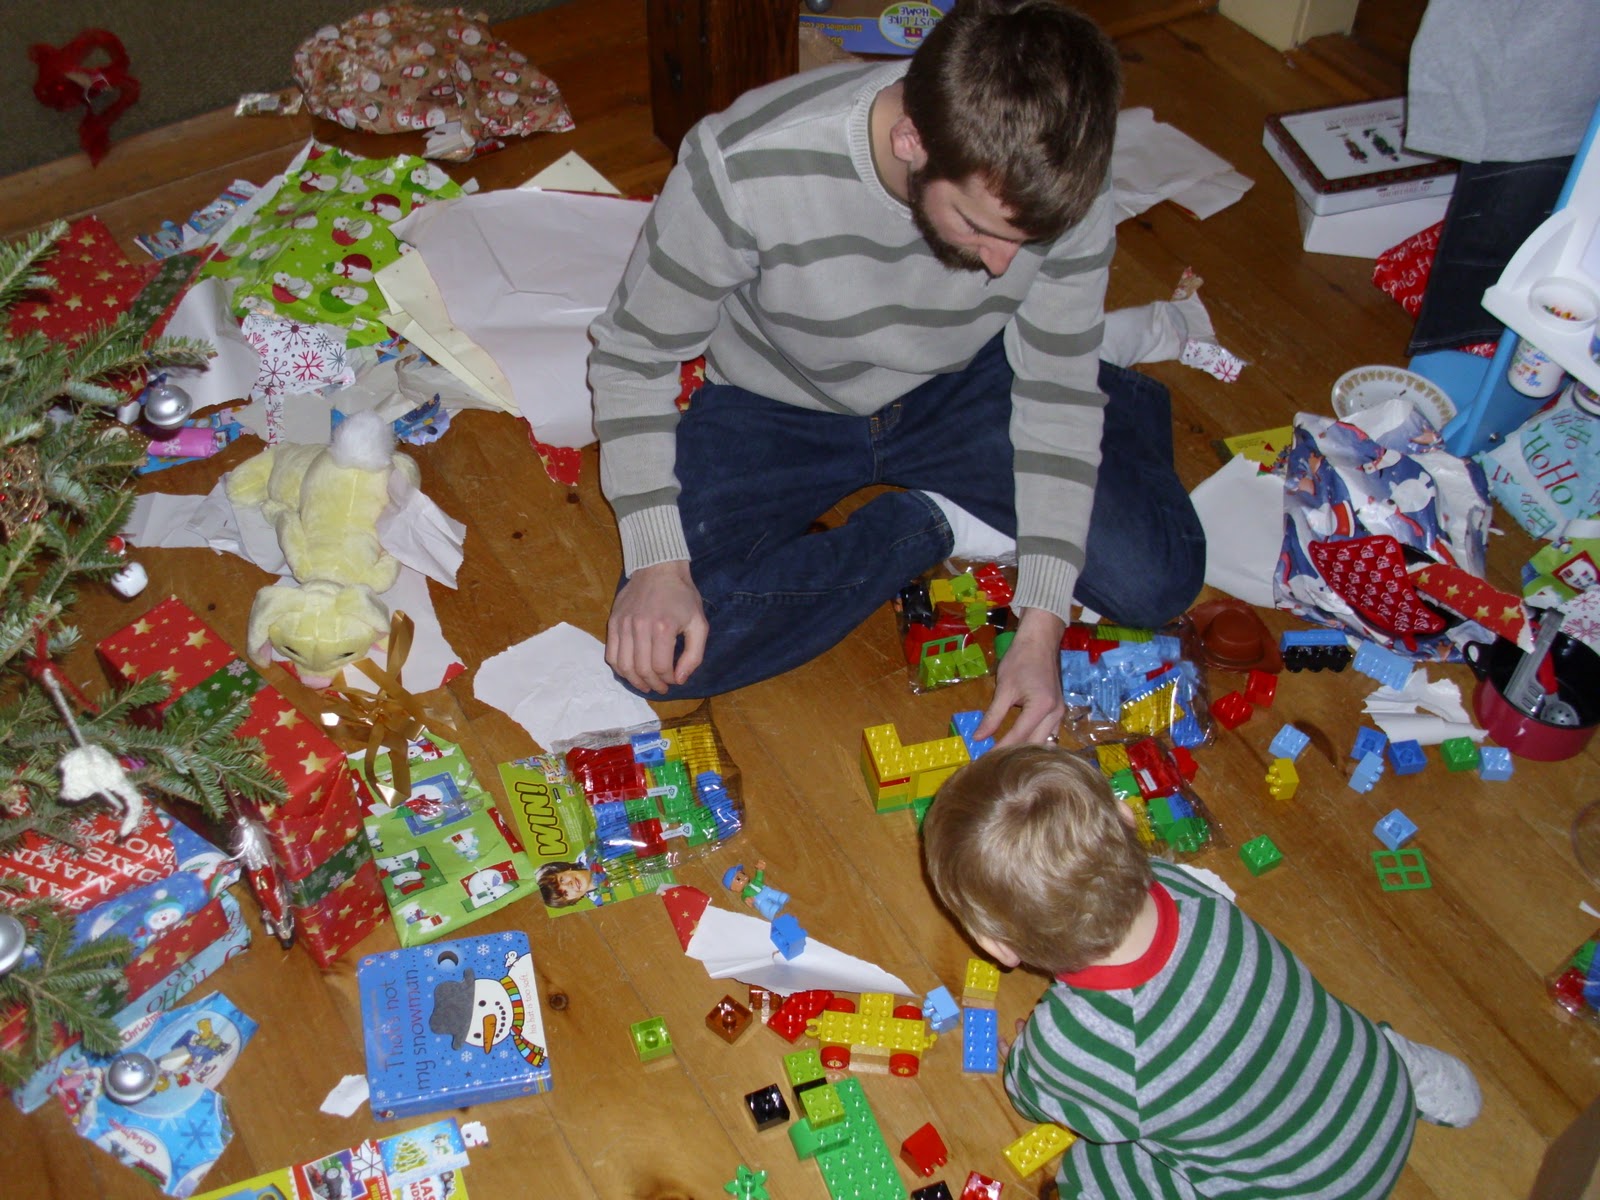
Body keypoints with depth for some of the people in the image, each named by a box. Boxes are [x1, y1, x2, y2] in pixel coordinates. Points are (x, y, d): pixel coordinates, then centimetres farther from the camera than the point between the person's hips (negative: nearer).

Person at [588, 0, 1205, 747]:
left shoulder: (1062, 186, -25)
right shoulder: (745, 167, -34)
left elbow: (1057, 391, -12)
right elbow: (633, 355, -18)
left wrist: (1041, 627, -17)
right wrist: (656, 561, -27)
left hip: (959, 387, 1)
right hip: (777, 409, 0)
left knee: (1156, 580, -14)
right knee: (657, 653, -22)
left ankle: (1122, 407, 16)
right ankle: (934, 526, -4)